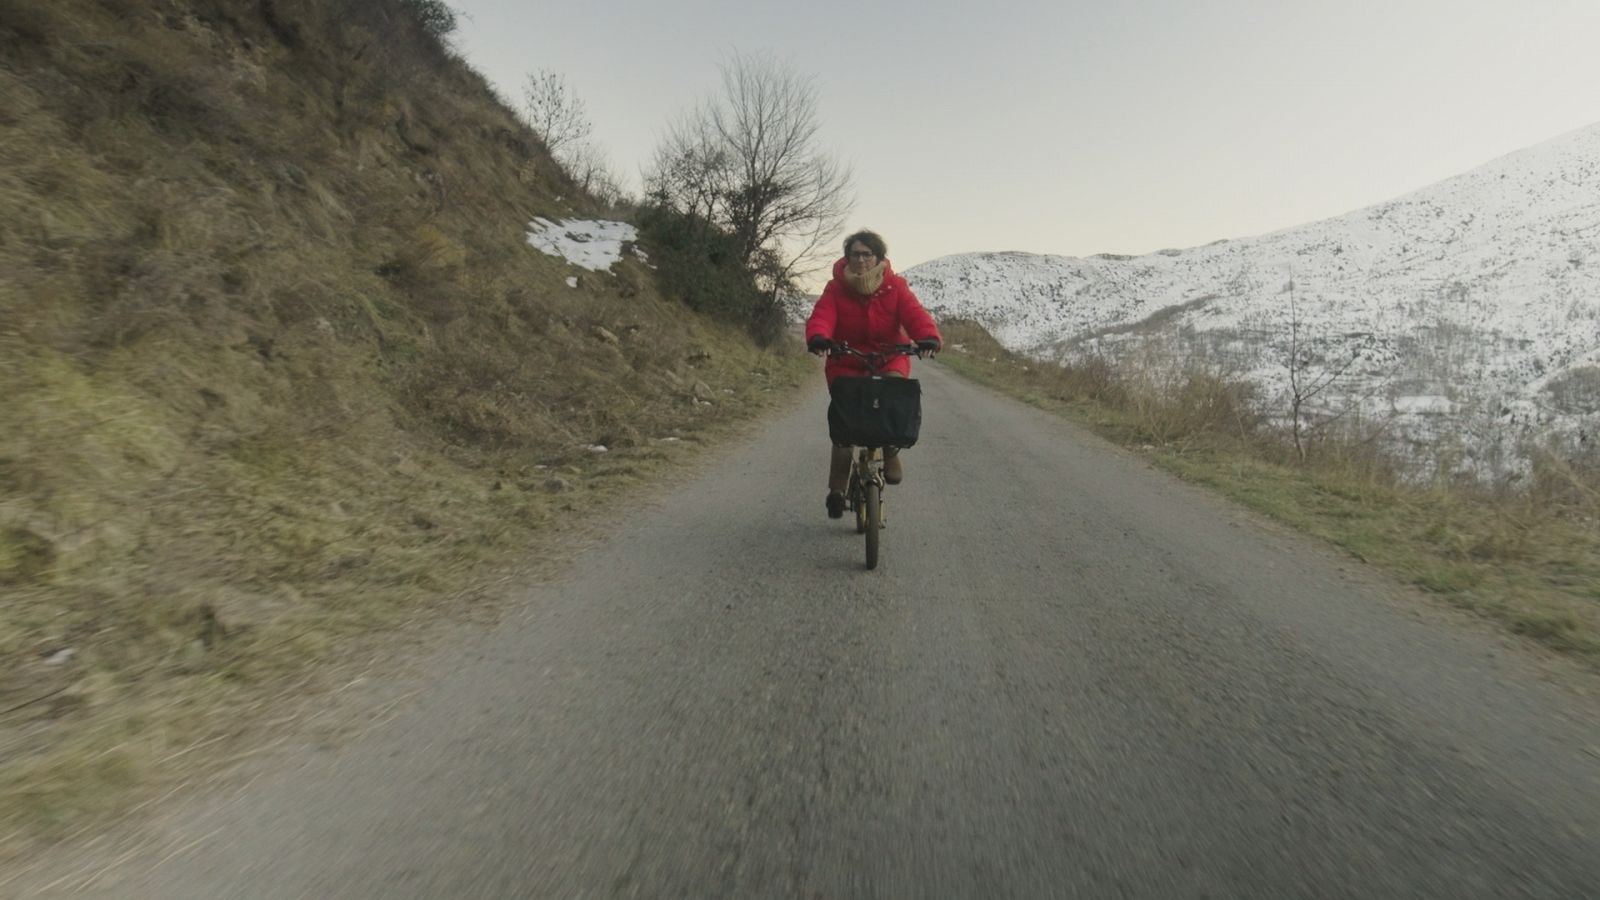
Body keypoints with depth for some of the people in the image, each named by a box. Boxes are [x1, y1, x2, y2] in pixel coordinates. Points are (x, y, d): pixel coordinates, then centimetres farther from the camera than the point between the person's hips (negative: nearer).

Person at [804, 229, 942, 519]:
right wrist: (818, 338, -48)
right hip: (846, 363, 0)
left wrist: (929, 337, -43)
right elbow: (822, 316, -24)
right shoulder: (836, 288, -8)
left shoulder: (895, 286, -7)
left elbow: (915, 314, -21)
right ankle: (837, 490, 12)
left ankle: (891, 451, -9)